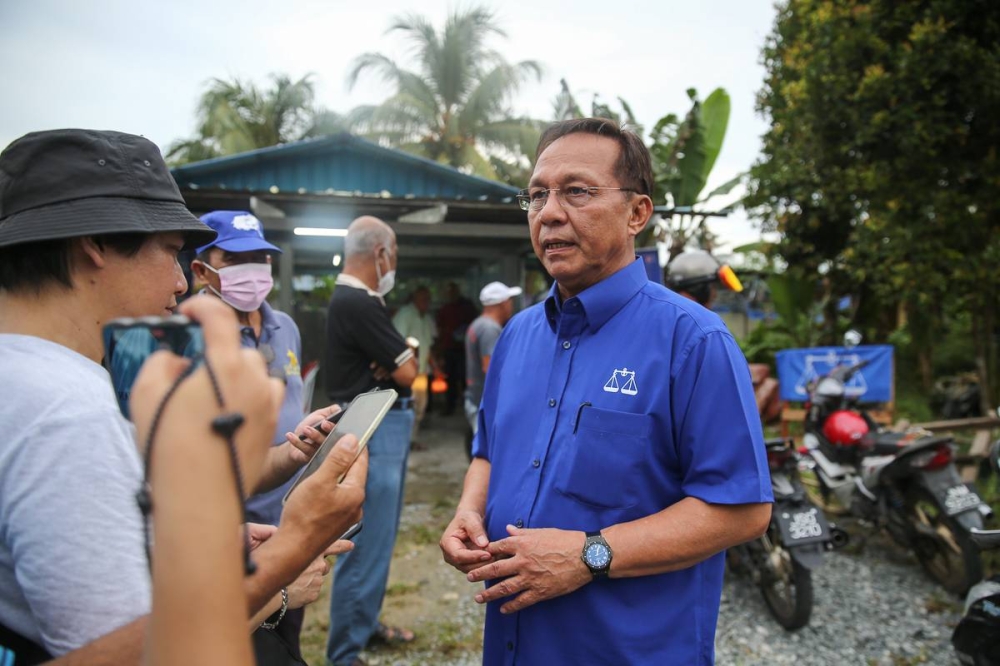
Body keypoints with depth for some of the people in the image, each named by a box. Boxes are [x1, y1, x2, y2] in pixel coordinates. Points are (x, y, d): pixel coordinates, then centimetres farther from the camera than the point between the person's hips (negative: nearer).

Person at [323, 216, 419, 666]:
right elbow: (408, 373, -17)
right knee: (366, 544, -3)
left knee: (378, 538, 20)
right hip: (374, 431, -11)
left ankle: (366, 624, 35)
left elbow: (398, 361, 11)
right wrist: (405, 358, 3)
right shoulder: (357, 303, -20)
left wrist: (399, 356, -10)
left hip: (386, 428, 11)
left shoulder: (356, 299, 13)